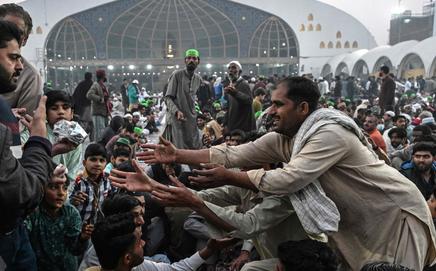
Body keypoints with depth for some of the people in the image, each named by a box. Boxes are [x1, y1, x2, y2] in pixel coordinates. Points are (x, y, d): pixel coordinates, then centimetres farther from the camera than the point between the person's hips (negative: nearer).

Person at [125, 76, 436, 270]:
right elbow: (236, 153, -11)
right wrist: (178, 155, -15)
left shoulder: (330, 133, -32)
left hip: (395, 211, -7)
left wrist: (229, 178, -30)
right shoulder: (282, 139, -7)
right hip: (356, 218, 7)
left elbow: (288, 179, -38)